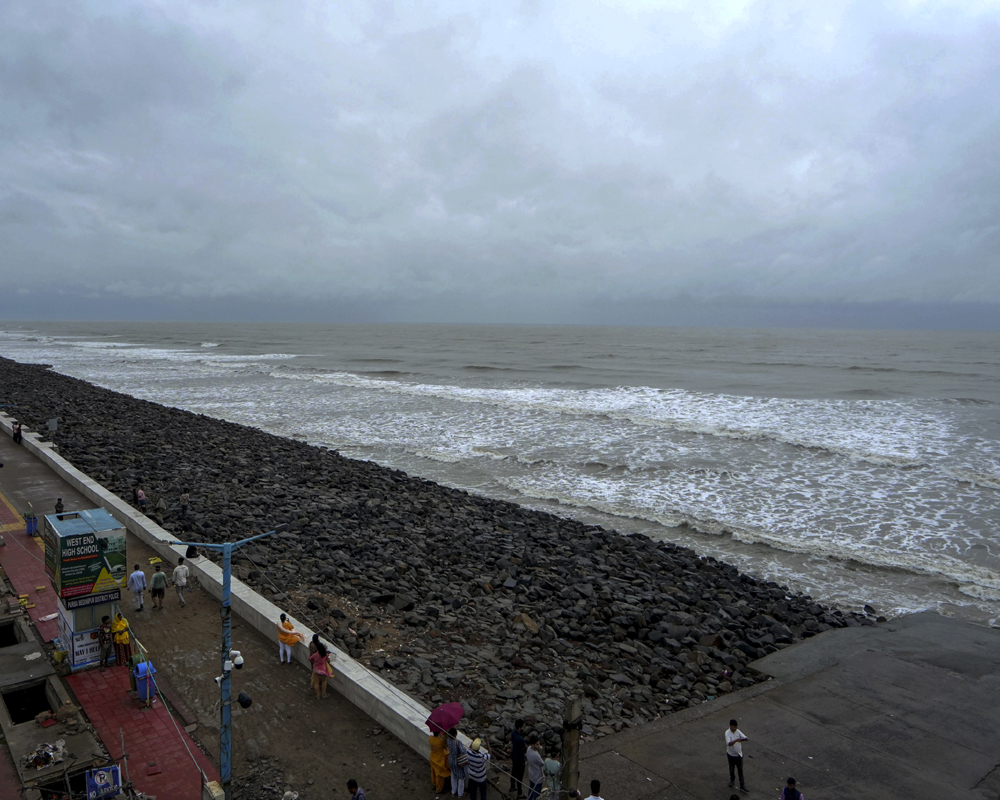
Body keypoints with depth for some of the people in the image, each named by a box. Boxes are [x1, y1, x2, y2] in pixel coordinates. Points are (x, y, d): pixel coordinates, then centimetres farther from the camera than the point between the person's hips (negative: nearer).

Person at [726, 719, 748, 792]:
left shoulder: (738, 731, -9)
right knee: (732, 769, 18)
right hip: (731, 755, -3)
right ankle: (732, 780, 44)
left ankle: (742, 786, 17)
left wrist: (745, 739, -39)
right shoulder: (727, 733, -23)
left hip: (739, 754, 3)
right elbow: (729, 743, -36)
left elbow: (745, 738, -15)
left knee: (740, 770, 9)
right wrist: (736, 740, -51)